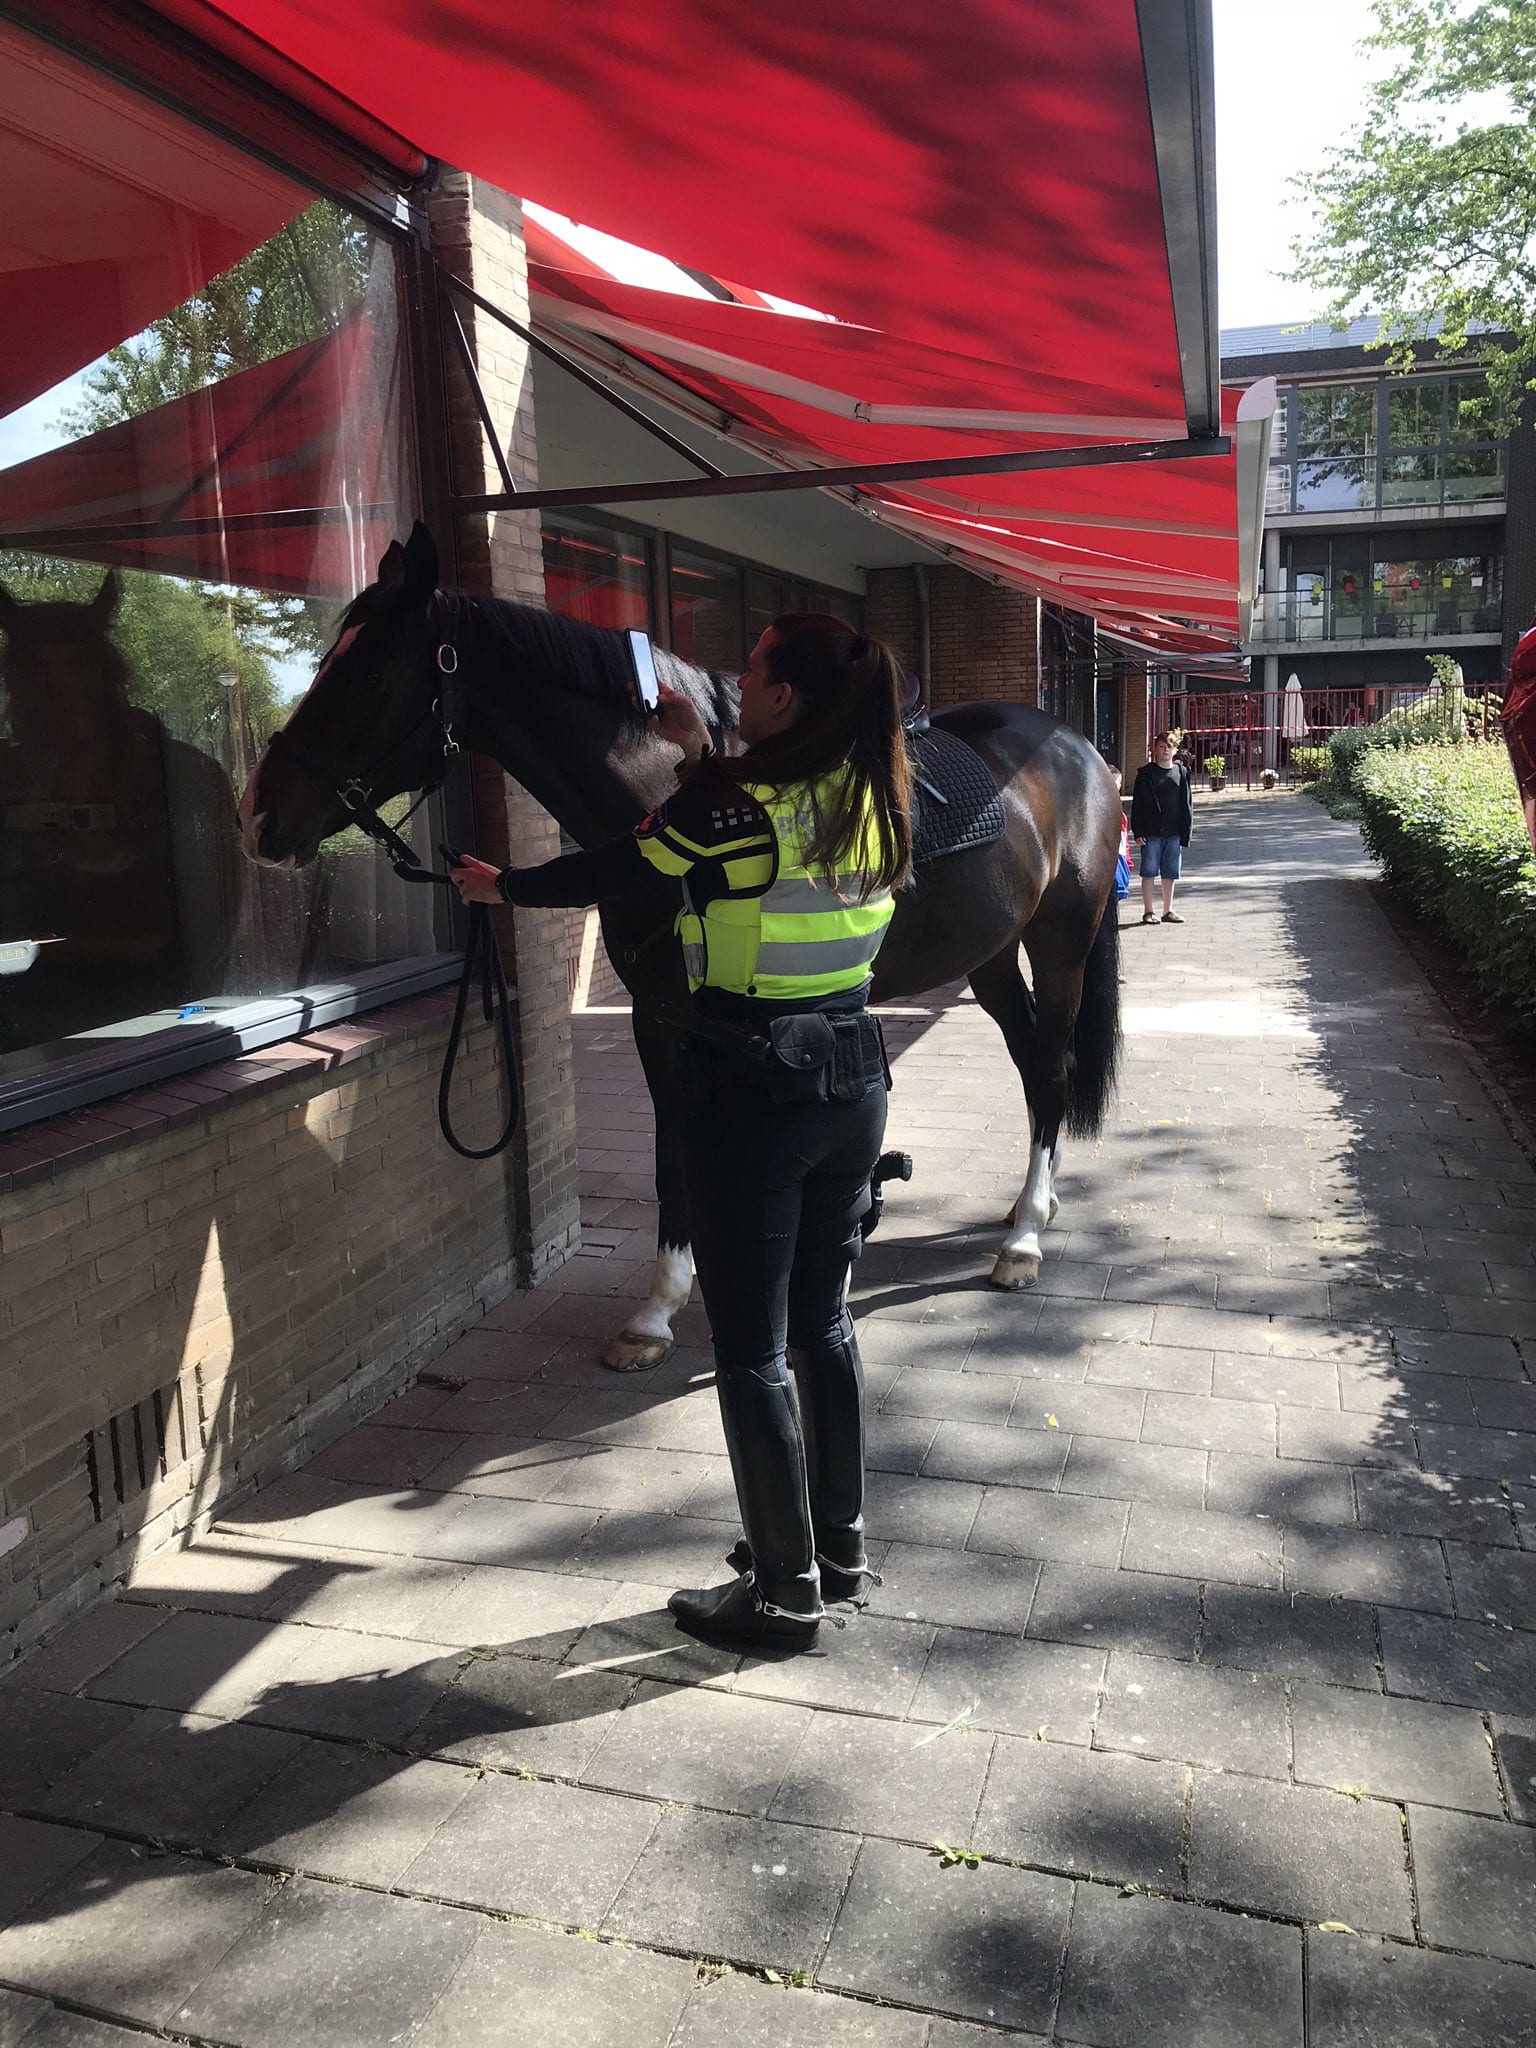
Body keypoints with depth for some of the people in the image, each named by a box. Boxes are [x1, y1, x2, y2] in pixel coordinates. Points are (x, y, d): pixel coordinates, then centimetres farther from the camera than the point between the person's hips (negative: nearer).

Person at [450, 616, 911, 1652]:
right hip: (854, 1075, 8)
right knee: (825, 1323, 20)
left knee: (751, 1350, 6)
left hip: (753, 1097, -7)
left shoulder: (733, 807, -17)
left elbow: (609, 871, -5)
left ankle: (785, 1589, 18)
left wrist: (499, 884, 12)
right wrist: (703, 758, 19)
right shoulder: (875, 800, 3)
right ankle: (841, 1543, 34)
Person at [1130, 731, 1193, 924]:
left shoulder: (1182, 773, 9)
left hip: (1174, 833, 3)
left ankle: (1168, 910, 19)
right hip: (1151, 833, -3)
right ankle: (1148, 911, 7)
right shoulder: (1146, 774, 0)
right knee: (1149, 872, 0)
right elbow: (1137, 804, -2)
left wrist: (1186, 831, 4)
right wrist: (1138, 832, -9)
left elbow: (1187, 804, 10)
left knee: (1170, 873, 9)